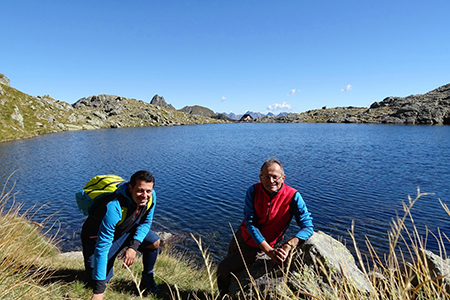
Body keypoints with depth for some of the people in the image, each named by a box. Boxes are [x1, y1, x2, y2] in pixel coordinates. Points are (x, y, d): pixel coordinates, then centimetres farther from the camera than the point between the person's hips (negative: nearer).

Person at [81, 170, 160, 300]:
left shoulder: (151, 196, -23)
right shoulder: (114, 208, -41)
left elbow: (146, 222, -4)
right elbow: (102, 247, -37)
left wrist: (133, 247, -20)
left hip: (124, 231, 5)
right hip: (97, 238, -4)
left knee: (154, 242, -14)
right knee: (97, 282, -6)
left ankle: (147, 281, 8)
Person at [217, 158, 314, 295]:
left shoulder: (293, 196, -24)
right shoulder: (253, 191, -18)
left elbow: (307, 227, -25)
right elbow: (250, 223, -21)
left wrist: (287, 246, -41)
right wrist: (269, 251, -32)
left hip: (258, 247, -3)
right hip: (242, 236, 4)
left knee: (223, 269, -6)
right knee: (229, 262, 23)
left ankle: (227, 295, 27)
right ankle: (225, 295, 55)